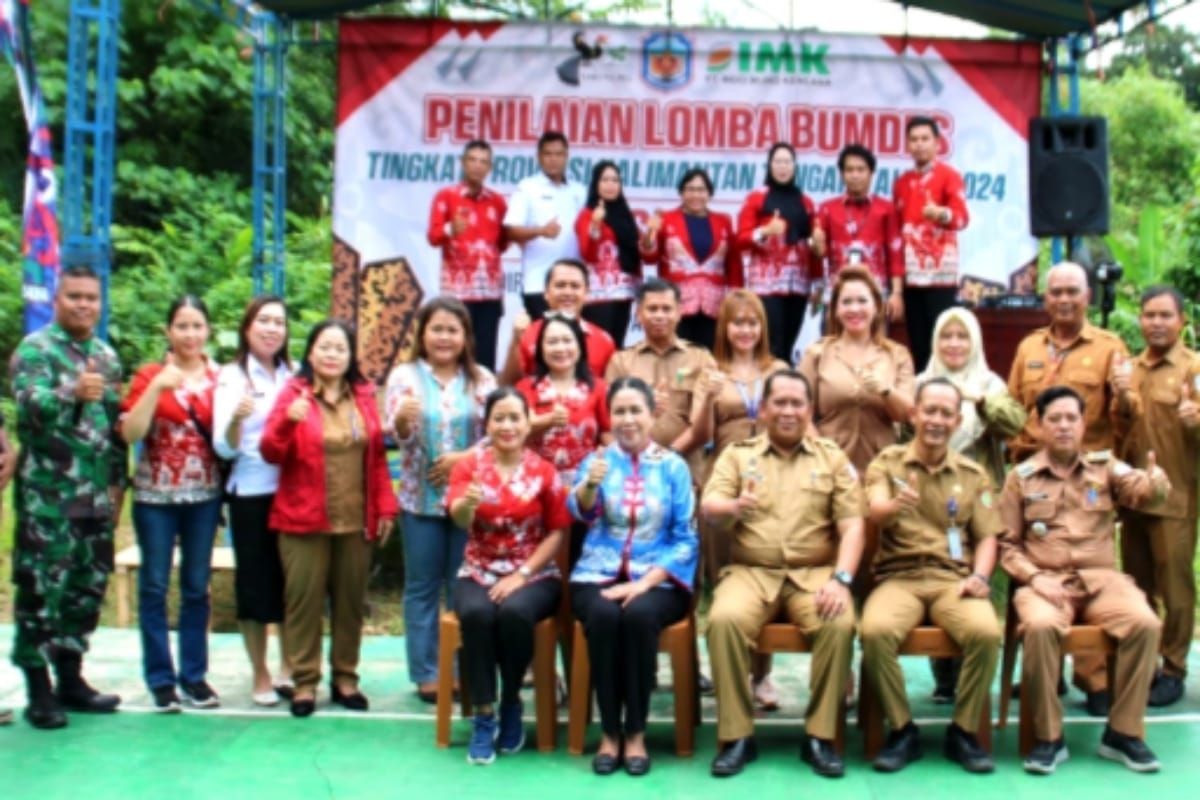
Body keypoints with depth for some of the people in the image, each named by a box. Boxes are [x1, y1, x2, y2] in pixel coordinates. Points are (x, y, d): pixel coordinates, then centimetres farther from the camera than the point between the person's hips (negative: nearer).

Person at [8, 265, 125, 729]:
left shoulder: (107, 356, 12)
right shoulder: (35, 349, -6)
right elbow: (30, 406, -23)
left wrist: (118, 481, 12)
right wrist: (72, 393, -41)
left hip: (96, 494, 6)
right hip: (47, 495, -6)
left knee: (87, 586, 11)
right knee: (42, 589, -1)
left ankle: (70, 678, 22)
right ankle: (38, 689, 8)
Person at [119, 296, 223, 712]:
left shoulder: (220, 377, 4)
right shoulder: (149, 374, -1)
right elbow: (130, 433, -13)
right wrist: (157, 387, -21)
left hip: (204, 495, 2)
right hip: (155, 495, -2)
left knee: (197, 587, 8)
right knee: (155, 586, 3)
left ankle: (194, 674, 18)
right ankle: (161, 678, 12)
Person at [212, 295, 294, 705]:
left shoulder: (295, 375, 7)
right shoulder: (231, 377, -3)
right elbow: (225, 448, -9)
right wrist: (236, 418, -28)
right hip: (251, 494, -3)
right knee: (255, 581, 5)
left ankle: (288, 668, 24)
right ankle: (260, 676, 18)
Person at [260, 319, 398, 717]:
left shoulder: (363, 396, 9)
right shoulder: (293, 393, -1)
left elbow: (378, 456, 11)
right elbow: (271, 453, -8)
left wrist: (385, 506, 5)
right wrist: (288, 421, -26)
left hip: (356, 520, 3)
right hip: (305, 520, -3)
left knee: (351, 599, 9)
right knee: (304, 598, 1)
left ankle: (345, 678, 21)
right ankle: (304, 681, 11)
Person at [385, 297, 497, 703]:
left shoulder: (482, 379, 4)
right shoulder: (405, 375, 0)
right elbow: (400, 437, -9)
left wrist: (463, 457, -15)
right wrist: (403, 421, -32)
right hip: (420, 497, -1)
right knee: (422, 587, 6)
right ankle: (426, 673, 14)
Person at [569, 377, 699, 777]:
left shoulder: (674, 466, 5)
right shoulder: (597, 460, 8)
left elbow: (686, 539, 0)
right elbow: (580, 511, -12)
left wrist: (645, 582, -14)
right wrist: (589, 484, -36)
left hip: (658, 580, -1)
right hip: (598, 575, 1)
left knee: (639, 614, -32)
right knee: (603, 615, -31)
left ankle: (636, 732, -17)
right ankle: (609, 731, -16)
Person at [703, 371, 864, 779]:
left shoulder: (833, 458, 11)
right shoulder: (737, 454, 10)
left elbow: (852, 525, 3)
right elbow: (708, 507, -5)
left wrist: (841, 578, -15)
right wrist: (732, 507, -30)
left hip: (814, 572, 0)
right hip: (750, 571, 0)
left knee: (840, 623, -30)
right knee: (723, 620, -30)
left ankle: (820, 736, -14)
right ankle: (736, 736, -16)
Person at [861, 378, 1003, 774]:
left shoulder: (973, 474, 13)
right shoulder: (887, 461, 6)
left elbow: (987, 537, 11)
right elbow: (876, 514, -13)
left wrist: (979, 576, -10)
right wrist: (895, 505, -38)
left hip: (953, 579, 2)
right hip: (899, 576, -1)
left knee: (986, 632, -30)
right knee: (875, 631, -33)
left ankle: (963, 732, -7)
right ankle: (903, 730, -10)